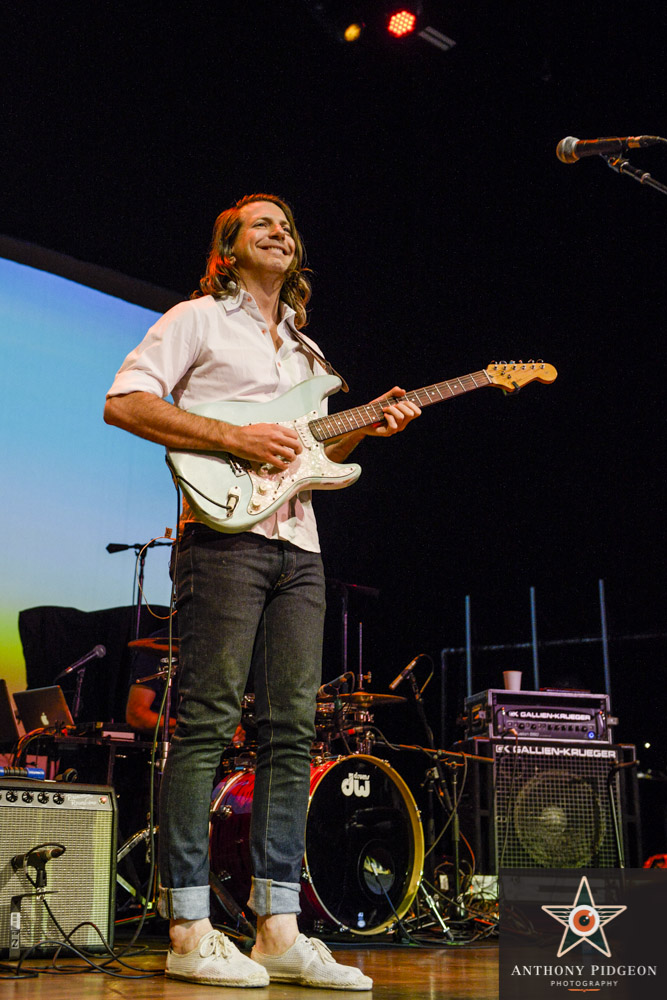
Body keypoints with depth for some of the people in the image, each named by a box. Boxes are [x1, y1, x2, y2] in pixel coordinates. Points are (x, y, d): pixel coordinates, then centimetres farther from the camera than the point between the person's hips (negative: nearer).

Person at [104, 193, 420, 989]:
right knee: (205, 725, -9)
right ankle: (189, 934, -2)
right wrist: (234, 438, -14)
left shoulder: (303, 350, 27)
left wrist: (364, 429, 9)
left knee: (291, 733, 2)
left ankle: (278, 930, 8)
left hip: (299, 545, 7)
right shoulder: (197, 321, 6)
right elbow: (123, 402, -6)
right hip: (225, 532, -7)